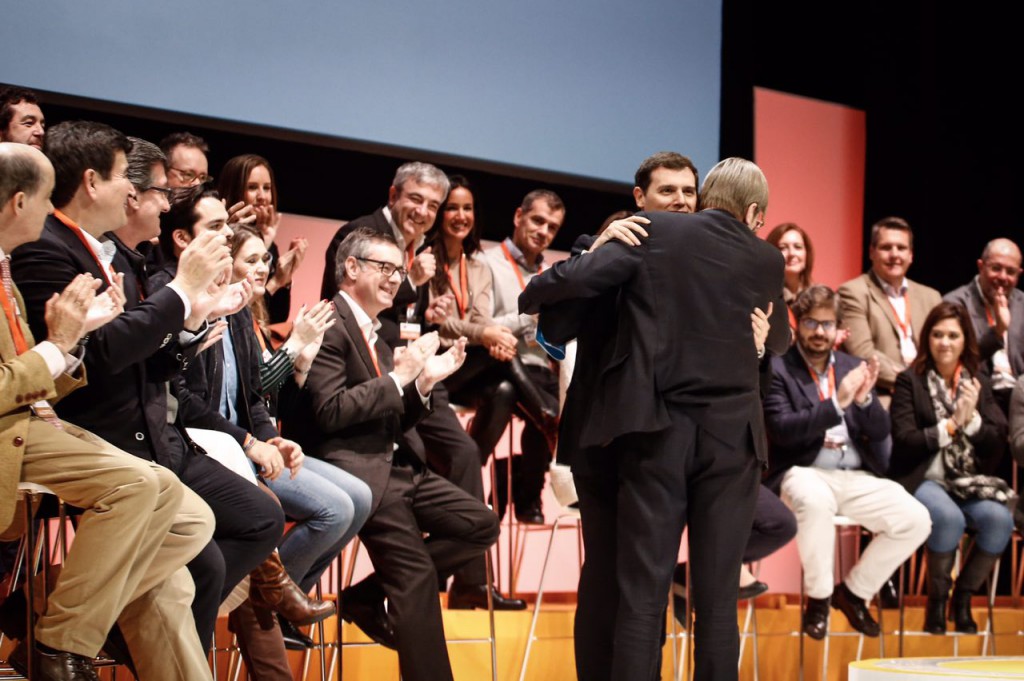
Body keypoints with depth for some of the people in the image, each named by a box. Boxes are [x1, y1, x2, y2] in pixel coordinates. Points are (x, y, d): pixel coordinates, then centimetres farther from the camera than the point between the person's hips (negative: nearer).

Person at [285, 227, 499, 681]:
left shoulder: (376, 333, 19)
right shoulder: (328, 326, -8)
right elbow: (329, 412, -19)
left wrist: (424, 381, 5)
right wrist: (399, 376, -15)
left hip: (395, 466, 9)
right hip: (351, 470, -9)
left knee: (480, 524, 0)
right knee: (417, 575, -13)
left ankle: (369, 595, 3)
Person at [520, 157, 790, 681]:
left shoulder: (653, 233, 0)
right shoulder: (765, 261, 6)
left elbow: (576, 279, -7)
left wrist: (531, 297, 14)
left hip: (657, 429, -1)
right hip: (731, 435, 1)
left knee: (642, 589, -1)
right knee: (717, 595, 4)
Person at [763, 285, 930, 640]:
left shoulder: (852, 368, 15)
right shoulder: (777, 369, 1)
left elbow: (881, 432, 9)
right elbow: (781, 430, -13)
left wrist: (865, 398, -12)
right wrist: (836, 404, -21)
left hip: (857, 477, 5)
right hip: (805, 474, -5)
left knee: (916, 520, -16)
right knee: (815, 501, -40)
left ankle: (853, 591, 8)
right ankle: (818, 598, -15)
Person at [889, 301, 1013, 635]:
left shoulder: (979, 384, 13)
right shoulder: (909, 381, 3)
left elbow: (997, 447, 7)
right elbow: (904, 441, -7)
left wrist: (972, 419, -9)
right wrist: (951, 425, -10)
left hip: (970, 481, 4)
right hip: (922, 479, -4)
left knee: (999, 519, -28)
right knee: (948, 517, -35)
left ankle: (963, 598, -5)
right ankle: (936, 601, -10)